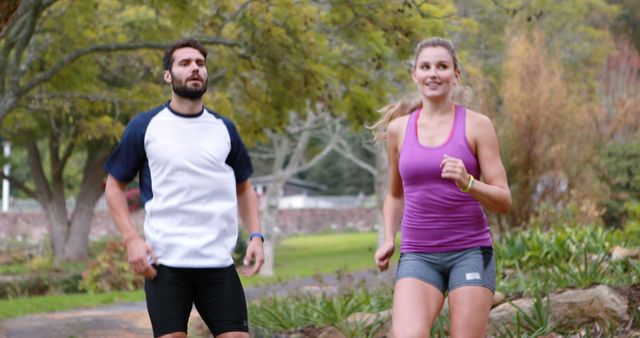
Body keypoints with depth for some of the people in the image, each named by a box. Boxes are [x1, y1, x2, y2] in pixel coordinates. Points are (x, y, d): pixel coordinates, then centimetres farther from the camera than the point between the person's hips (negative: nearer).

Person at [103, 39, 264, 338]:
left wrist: (255, 236, 5)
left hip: (218, 264, 2)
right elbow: (115, 185, 8)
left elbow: (244, 188, 21)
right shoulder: (144, 127, 2)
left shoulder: (224, 129, 10)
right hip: (163, 263, -2)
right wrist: (131, 239, -6)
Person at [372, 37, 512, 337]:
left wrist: (467, 183, -20)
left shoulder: (477, 125, 0)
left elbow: (503, 201, -2)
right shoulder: (398, 128, 8)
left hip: (470, 252, -1)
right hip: (418, 255, 2)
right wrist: (388, 240, 7)